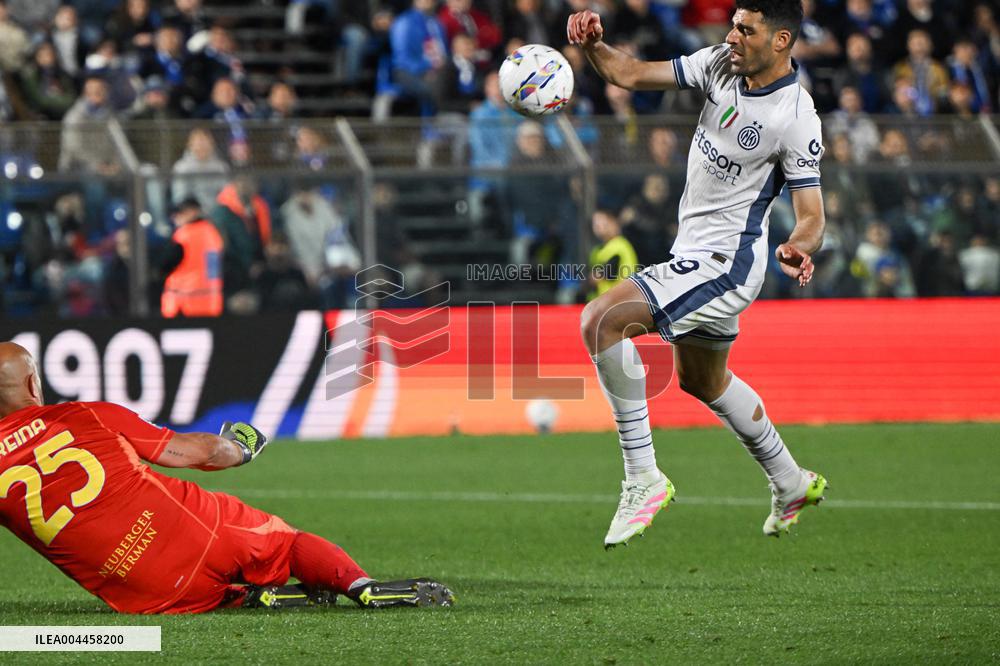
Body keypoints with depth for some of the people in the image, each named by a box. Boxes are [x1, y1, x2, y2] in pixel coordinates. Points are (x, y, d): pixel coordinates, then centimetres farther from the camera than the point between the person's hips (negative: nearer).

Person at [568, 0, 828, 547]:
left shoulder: (795, 120, -21)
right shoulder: (721, 64, -2)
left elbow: (811, 216, -18)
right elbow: (631, 75, 3)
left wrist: (799, 248, -40)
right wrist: (594, 46, -17)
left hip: (724, 261, -9)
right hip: (695, 252, 9)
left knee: (601, 320, -25)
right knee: (702, 381, 28)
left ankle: (642, 478, -21)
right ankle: (791, 483, 47)